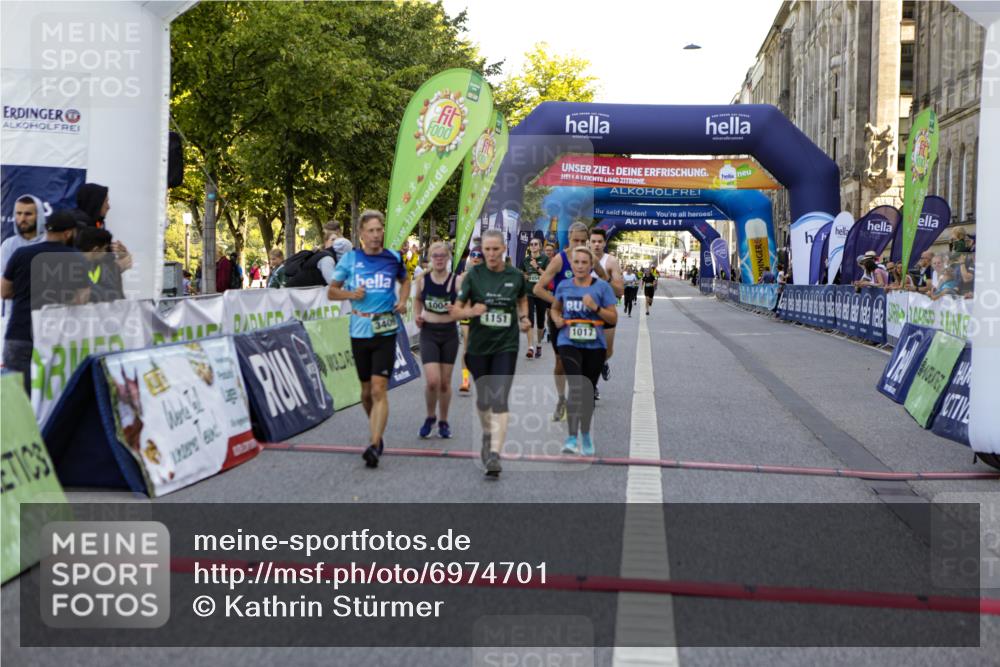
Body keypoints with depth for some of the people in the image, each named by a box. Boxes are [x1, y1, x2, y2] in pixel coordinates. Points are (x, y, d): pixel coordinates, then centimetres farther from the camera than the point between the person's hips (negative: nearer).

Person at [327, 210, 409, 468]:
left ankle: (374, 445, -17)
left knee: (379, 389, -13)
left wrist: (402, 301, 4)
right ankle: (375, 428, 38)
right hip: (359, 331, 2)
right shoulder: (350, 259, 1)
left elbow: (405, 281, 23)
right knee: (366, 390, 13)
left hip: (386, 332, -1)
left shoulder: (393, 258, 3)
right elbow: (331, 291, 8)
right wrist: (351, 294, -12)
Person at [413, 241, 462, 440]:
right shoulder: (422, 279, -2)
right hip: (428, 333, 0)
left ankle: (443, 421, 28)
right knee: (432, 381, -12)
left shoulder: (457, 281, -8)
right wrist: (417, 315, 1)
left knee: (445, 381, 8)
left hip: (449, 333, 0)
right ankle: (430, 416, 15)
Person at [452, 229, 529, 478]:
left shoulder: (516, 276, 0)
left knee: (499, 400, -12)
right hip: (479, 345, 1)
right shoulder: (474, 275, -4)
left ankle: (495, 454, -16)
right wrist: (471, 311, -23)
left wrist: (523, 318, 3)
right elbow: (457, 309, -3)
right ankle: (487, 434, 43)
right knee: (483, 398, 15)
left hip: (506, 346, -1)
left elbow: (522, 300, 21)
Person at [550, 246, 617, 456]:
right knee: (576, 387, -18)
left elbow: (613, 318, -1)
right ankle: (572, 437, -17)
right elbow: (555, 308, 23)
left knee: (589, 390, 11)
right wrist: (557, 319, 2)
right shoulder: (564, 286, 5)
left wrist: (596, 307, -17)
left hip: (594, 345, 0)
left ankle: (585, 435, 30)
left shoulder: (602, 287, -2)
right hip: (569, 343, 0)